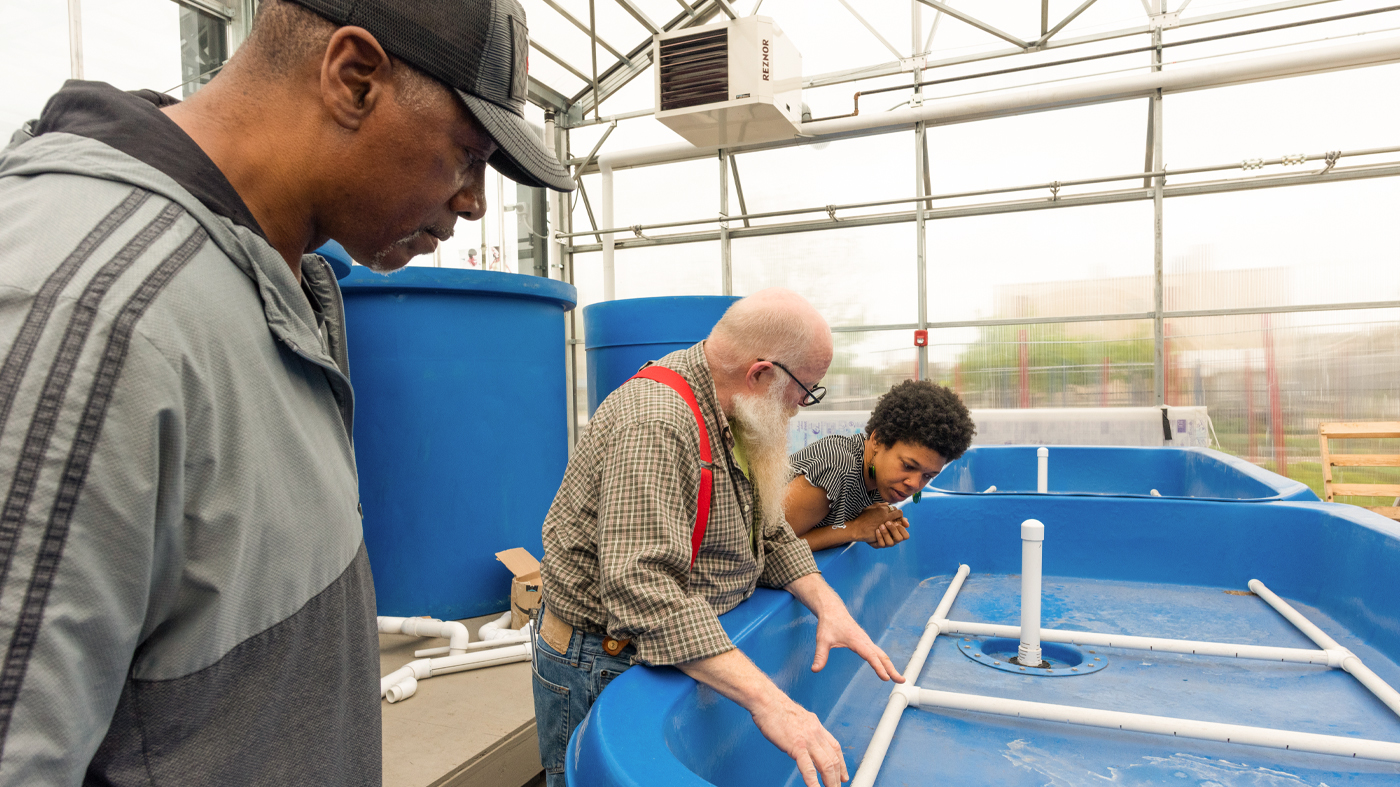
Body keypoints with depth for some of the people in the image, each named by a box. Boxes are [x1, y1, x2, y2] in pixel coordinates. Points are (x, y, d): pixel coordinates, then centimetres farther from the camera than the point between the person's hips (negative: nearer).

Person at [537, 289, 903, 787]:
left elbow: (767, 534, 10)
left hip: (682, 652, 9)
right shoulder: (654, 426, -30)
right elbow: (644, 591, -39)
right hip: (601, 671, -8)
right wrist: (766, 701, -39)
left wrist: (827, 604, -5)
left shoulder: (730, 415, 2)